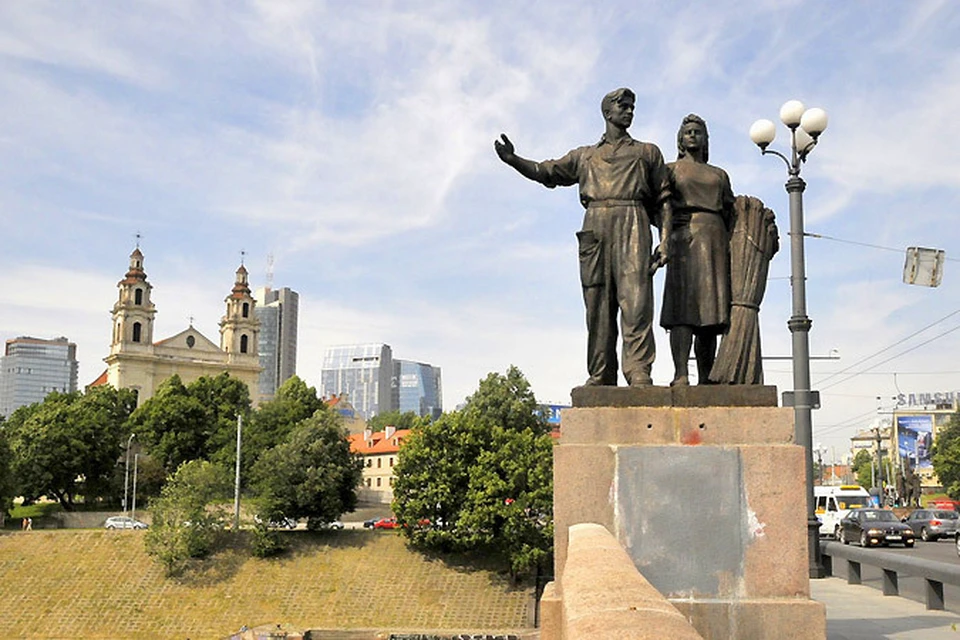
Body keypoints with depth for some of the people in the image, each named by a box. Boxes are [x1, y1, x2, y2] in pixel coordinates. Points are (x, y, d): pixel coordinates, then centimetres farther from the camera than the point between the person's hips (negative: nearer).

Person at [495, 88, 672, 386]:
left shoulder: (647, 152, 24)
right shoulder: (585, 156, 28)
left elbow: (663, 200, 17)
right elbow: (546, 172, 22)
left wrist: (665, 240, 3)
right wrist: (513, 159, 5)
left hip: (632, 227, -2)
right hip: (595, 229, 2)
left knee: (635, 301, -18)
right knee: (598, 307, -4)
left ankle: (639, 375, -24)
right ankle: (600, 379, -5)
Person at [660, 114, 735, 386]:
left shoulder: (719, 175, 24)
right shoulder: (670, 170, 15)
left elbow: (729, 213, 19)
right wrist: (670, 230, -8)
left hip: (715, 240, 4)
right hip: (684, 239, -3)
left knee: (711, 310, -3)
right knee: (683, 303, -17)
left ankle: (706, 380, -4)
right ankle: (681, 375, -25)